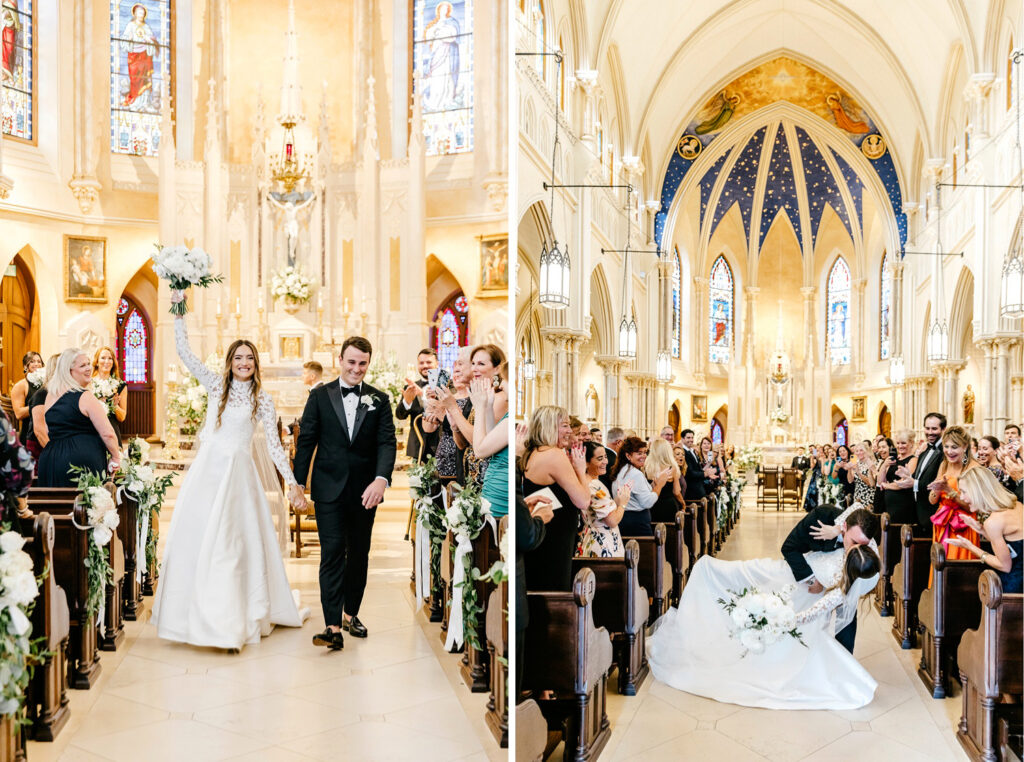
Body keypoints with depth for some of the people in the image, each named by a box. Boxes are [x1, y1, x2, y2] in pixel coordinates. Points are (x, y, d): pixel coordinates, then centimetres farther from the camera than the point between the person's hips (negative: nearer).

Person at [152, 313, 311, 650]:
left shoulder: (262, 399, 3)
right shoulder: (216, 384, 8)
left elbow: (274, 443, 0)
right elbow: (184, 352, 5)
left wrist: (292, 481, -7)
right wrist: (179, 312, 0)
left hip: (239, 475, -2)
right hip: (207, 470, 2)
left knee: (234, 540, -3)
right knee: (196, 537, 2)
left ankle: (234, 617, 6)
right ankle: (198, 612, 13)